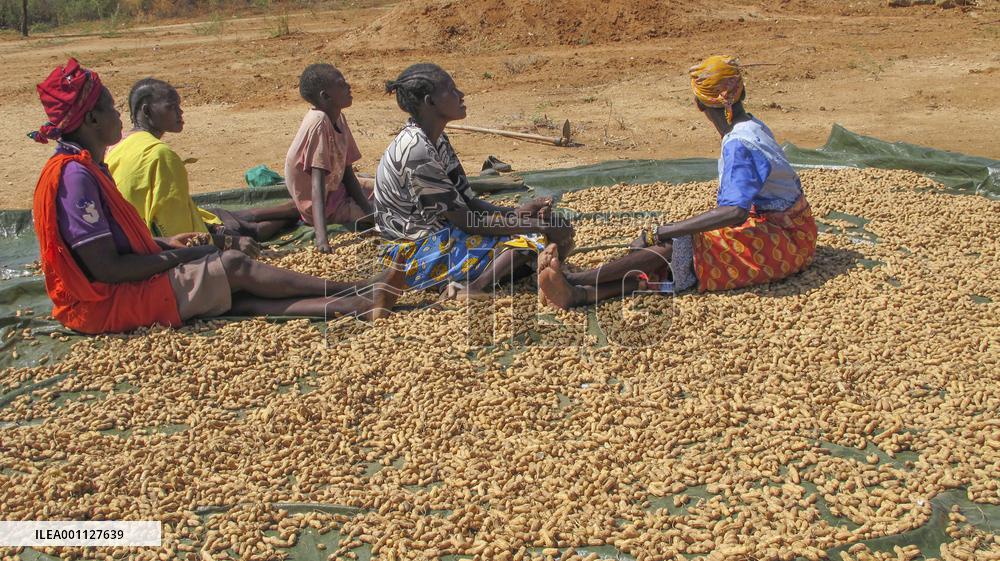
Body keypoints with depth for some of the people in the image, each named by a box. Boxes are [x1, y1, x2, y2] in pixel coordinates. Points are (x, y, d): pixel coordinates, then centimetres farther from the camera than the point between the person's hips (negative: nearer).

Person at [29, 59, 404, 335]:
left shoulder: (85, 166, 11)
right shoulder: (75, 174, -21)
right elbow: (105, 268, -23)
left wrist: (164, 243, 8)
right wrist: (173, 257, -11)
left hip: (123, 289, 9)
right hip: (105, 303, -9)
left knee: (238, 297, -6)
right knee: (233, 266, -12)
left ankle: (356, 305, -16)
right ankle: (354, 290, -5)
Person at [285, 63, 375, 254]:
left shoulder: (338, 118, -2)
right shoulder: (319, 122, -27)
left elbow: (347, 174, -2)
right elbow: (317, 183, -34)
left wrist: (369, 212, -11)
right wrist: (321, 235, -43)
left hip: (335, 187, 8)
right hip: (321, 204, -8)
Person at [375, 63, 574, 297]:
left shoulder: (437, 140, 8)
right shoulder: (416, 151, -23)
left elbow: (469, 203, 7)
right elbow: (467, 222, -22)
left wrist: (519, 213, -10)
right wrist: (539, 226, -19)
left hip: (436, 236, 10)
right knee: (527, 237, -16)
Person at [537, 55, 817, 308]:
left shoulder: (739, 144, -22)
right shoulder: (753, 126, 9)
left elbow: (736, 213, -35)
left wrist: (659, 233, -34)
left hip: (783, 240, -8)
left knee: (678, 246, -23)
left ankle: (575, 279, -29)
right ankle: (582, 293, -34)